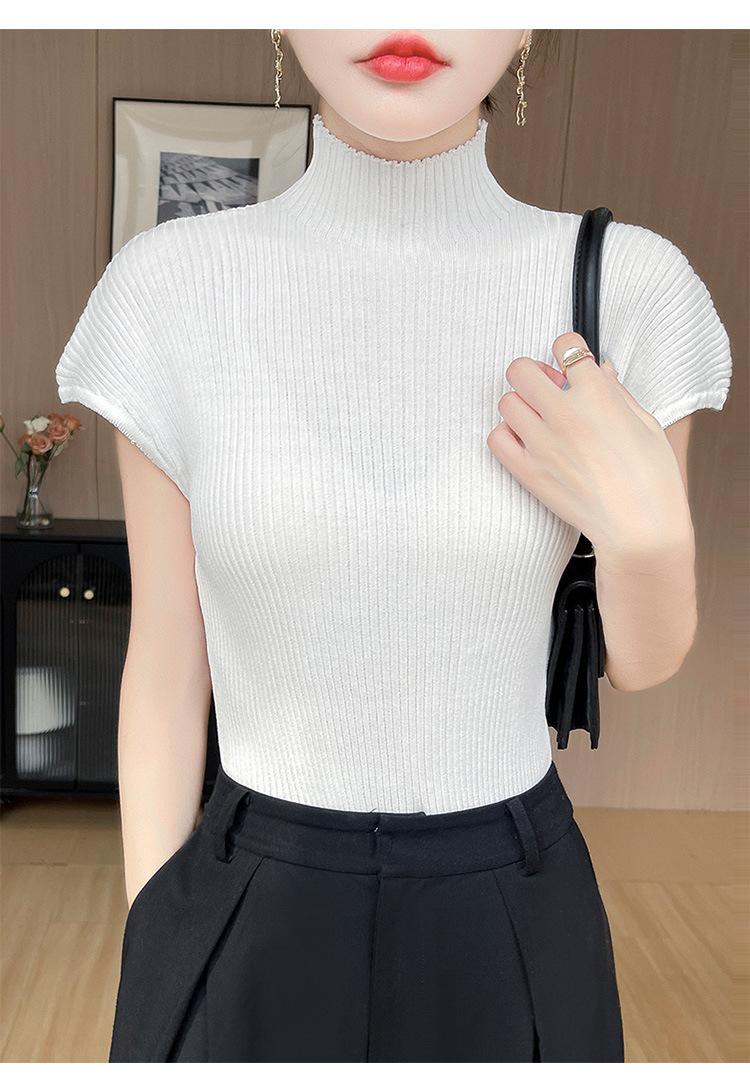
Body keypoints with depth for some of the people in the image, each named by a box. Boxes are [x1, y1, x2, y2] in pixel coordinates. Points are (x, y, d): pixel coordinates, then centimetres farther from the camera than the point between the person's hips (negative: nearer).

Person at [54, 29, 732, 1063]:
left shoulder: (629, 285, -11)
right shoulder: (172, 290, -10)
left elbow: (644, 658, -1)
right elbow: (166, 658, -4)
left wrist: (644, 527, -23)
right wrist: (153, 960, 3)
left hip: (514, 924, 1)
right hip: (253, 933, 0)